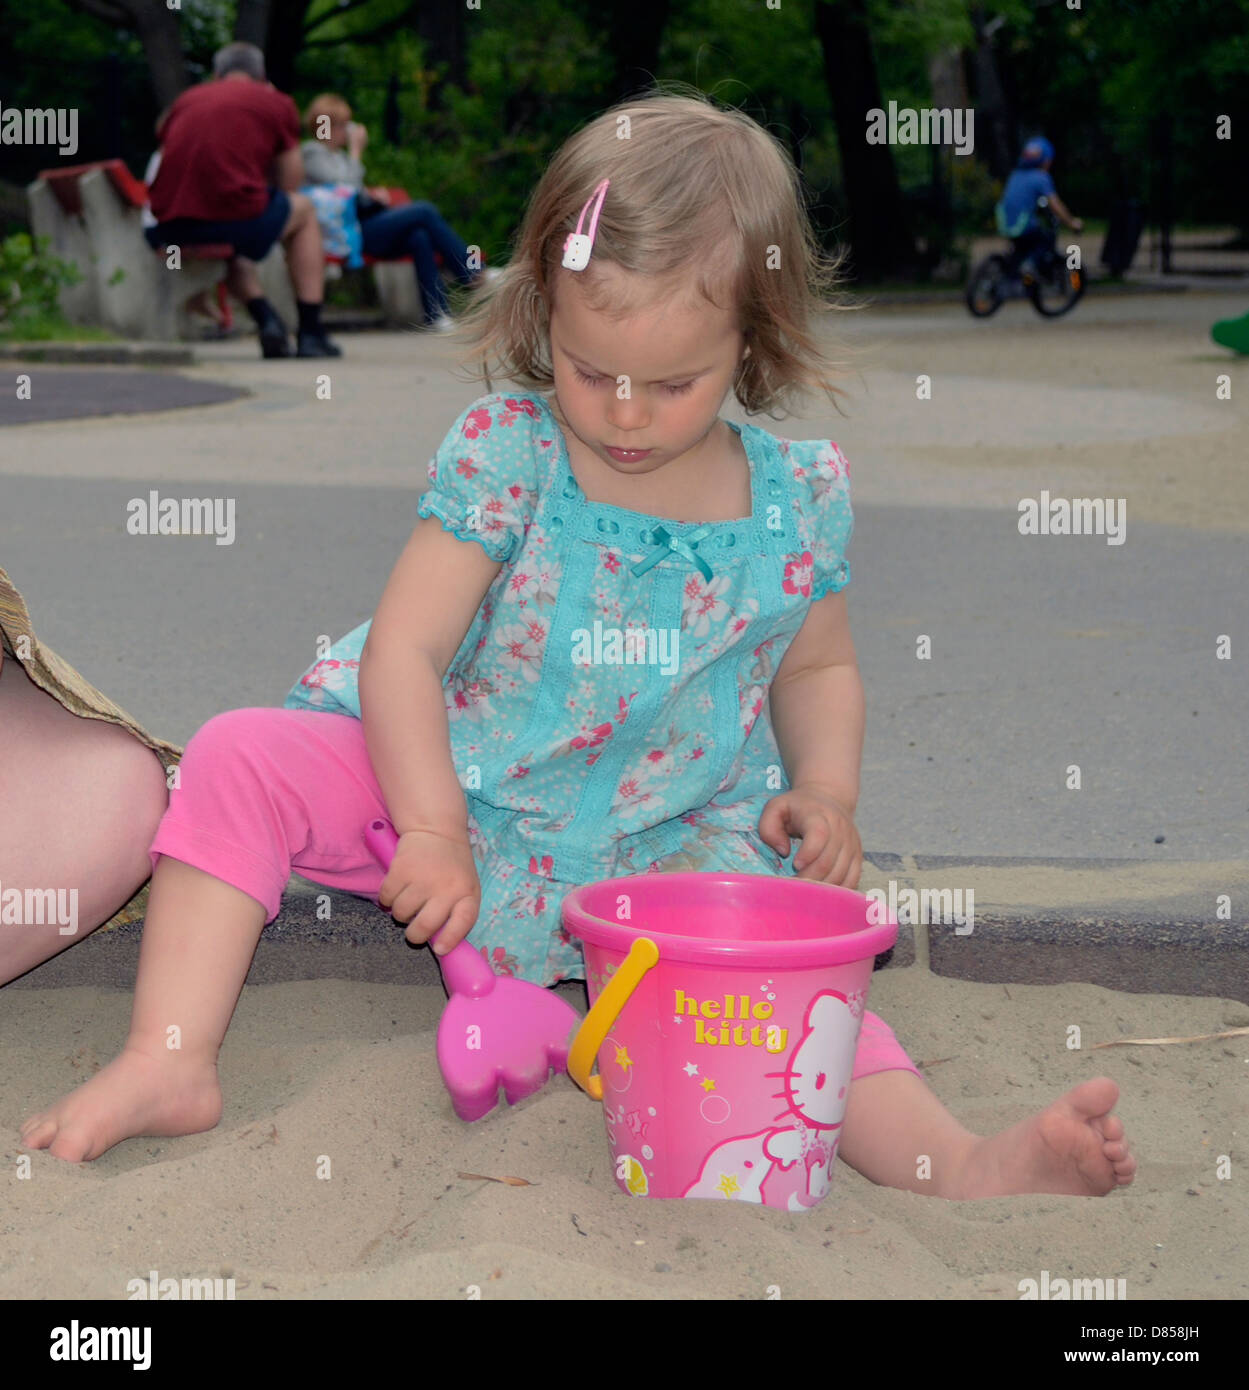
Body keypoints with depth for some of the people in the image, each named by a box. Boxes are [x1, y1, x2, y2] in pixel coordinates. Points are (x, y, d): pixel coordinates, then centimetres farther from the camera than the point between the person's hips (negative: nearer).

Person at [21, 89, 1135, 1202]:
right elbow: (403, 650, -12)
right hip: (456, 791, 0)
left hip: (669, 848, 0)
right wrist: (431, 832, -20)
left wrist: (828, 789, -4)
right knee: (241, 755, -18)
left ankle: (961, 1164, -35)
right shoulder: (507, 451, -10)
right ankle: (172, 1063, -16)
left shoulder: (802, 494, -3)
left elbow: (817, 666, 15)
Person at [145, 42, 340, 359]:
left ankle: (265, 318, 19)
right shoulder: (276, 103, 13)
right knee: (303, 211, 28)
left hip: (170, 228, 4)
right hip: (236, 216, -4)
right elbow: (289, 182, 14)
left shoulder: (185, 100, 23)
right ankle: (310, 333, 21)